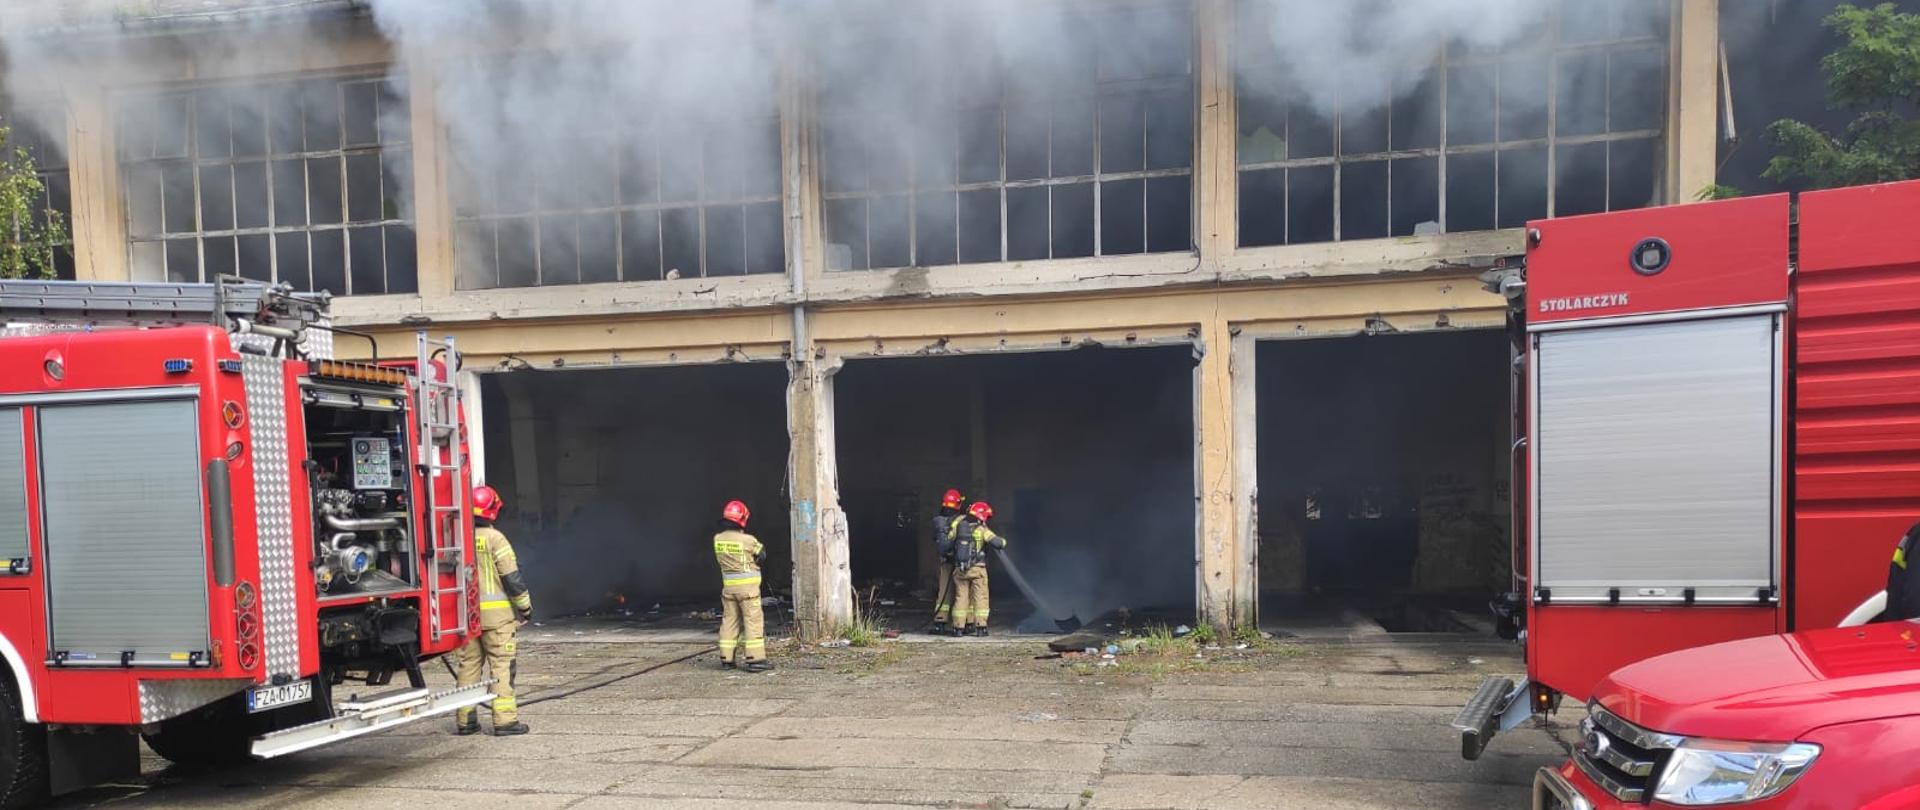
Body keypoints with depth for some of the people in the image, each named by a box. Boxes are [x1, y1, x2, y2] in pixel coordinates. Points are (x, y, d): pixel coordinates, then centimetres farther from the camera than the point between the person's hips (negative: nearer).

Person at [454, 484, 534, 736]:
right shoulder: (494, 538, -11)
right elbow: (511, 577, -11)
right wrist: (525, 606, 0)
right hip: (495, 613, -5)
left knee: (467, 665, 12)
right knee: (501, 665, -1)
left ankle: (465, 720, 16)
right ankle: (505, 720, -2)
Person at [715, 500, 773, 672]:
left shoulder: (717, 539, -1)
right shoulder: (748, 540, -16)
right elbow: (761, 555, -1)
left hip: (728, 585, 6)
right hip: (748, 586, -6)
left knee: (729, 620, 13)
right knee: (753, 621, -1)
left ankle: (727, 658, 17)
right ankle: (755, 659, -3)